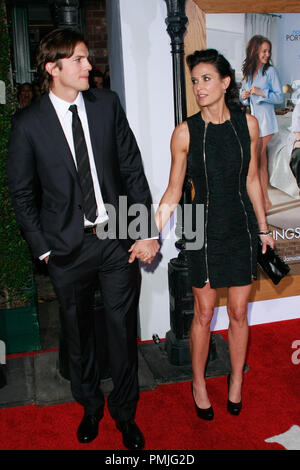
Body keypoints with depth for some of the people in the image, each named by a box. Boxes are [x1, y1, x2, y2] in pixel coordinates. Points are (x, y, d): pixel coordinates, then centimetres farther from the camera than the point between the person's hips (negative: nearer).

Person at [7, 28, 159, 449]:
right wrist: (42, 247, -1)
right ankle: (90, 406, 43)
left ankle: (125, 412, 36)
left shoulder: (107, 104, 0)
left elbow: (133, 169, 0)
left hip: (119, 239, 2)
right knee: (78, 331, 16)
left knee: (123, 329, 11)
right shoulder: (29, 124, -6)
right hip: (68, 246, -1)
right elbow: (21, 192, 2)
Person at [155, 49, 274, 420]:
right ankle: (198, 384, 32)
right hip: (204, 229, -2)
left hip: (241, 227, 2)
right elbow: (173, 190, -5)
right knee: (204, 313, 9)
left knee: (238, 312, 12)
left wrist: (263, 228, 12)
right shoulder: (185, 132, -8)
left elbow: (251, 179, 7)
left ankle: (236, 380, 35)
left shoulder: (247, 124, -1)